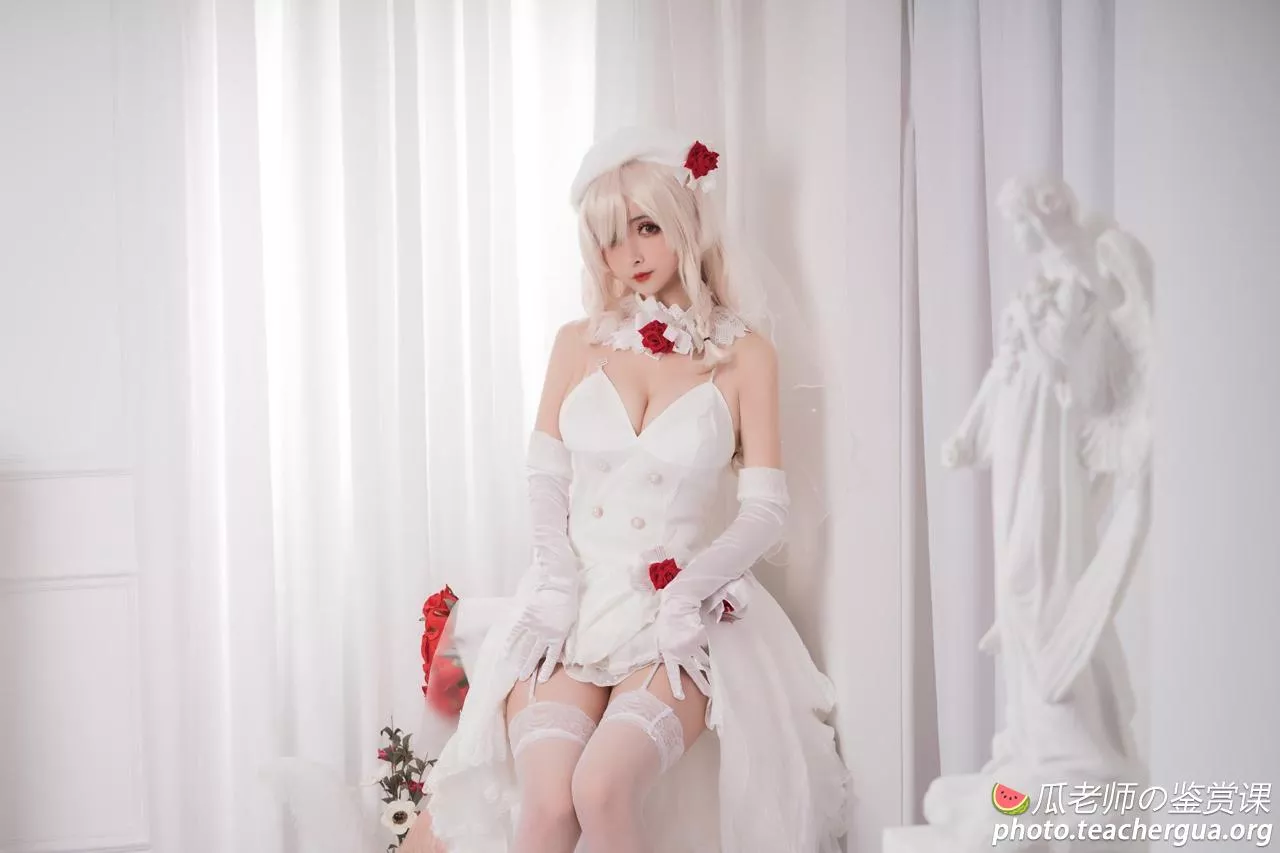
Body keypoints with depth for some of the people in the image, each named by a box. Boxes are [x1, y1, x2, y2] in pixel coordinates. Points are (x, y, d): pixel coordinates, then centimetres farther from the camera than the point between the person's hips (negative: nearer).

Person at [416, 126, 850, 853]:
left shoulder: (745, 355, 1)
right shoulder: (578, 344, 10)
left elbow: (765, 512, -3)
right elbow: (545, 479, 7)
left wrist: (681, 596, -15)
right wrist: (558, 589, -8)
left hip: (681, 614, -2)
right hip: (574, 602, 2)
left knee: (601, 788, -28)